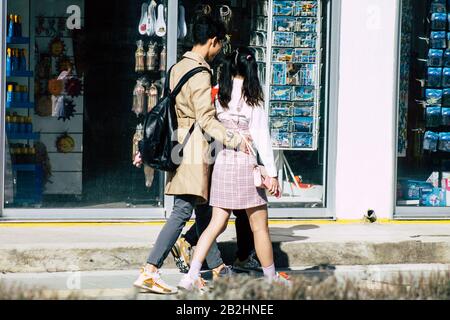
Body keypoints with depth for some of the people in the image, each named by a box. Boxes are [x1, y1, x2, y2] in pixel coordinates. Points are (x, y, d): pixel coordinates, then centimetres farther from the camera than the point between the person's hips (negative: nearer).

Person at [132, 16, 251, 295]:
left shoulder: (178, 68, 14)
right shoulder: (200, 73, -14)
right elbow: (207, 119, -19)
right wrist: (234, 140, -22)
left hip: (180, 143, 10)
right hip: (195, 148, -10)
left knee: (204, 210, 15)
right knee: (182, 212, -11)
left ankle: (218, 267, 23)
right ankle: (150, 271, -15)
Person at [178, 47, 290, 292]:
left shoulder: (218, 94, 4)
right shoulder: (252, 99, -7)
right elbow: (261, 138, -9)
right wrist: (272, 173, -7)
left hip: (222, 162, 5)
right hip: (246, 163, -5)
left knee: (217, 224, 8)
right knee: (259, 226, 8)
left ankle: (191, 276, -1)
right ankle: (271, 278, 20)